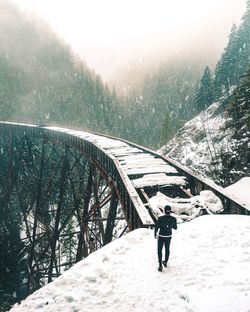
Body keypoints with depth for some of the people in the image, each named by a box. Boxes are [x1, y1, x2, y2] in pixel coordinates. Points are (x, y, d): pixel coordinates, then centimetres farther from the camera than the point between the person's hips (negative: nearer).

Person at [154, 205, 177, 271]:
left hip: (161, 236, -3)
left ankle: (160, 265, 5)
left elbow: (156, 227, -15)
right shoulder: (173, 219, -16)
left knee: (159, 250, 13)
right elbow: (175, 228, 0)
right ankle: (165, 262, 41)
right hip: (168, 236, 3)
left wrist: (155, 234, 2)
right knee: (167, 249, 24)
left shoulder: (160, 218, -23)